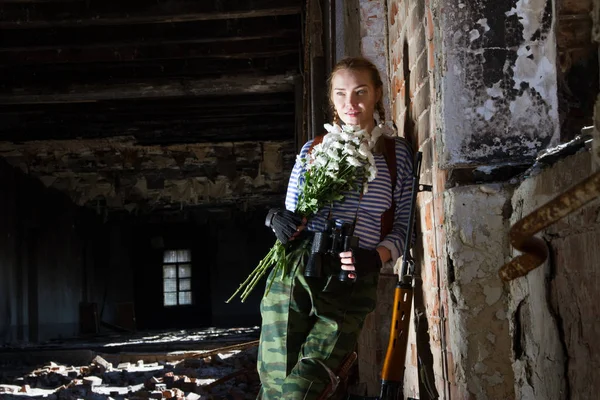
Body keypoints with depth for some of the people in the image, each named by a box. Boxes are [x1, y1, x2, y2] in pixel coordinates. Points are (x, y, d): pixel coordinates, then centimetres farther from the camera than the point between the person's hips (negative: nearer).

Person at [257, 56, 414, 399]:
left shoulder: (397, 153, 10)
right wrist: (279, 220, -4)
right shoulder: (313, 149, 16)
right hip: (293, 277, 2)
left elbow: (404, 225, 9)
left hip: (352, 285, -2)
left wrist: (378, 256, -12)